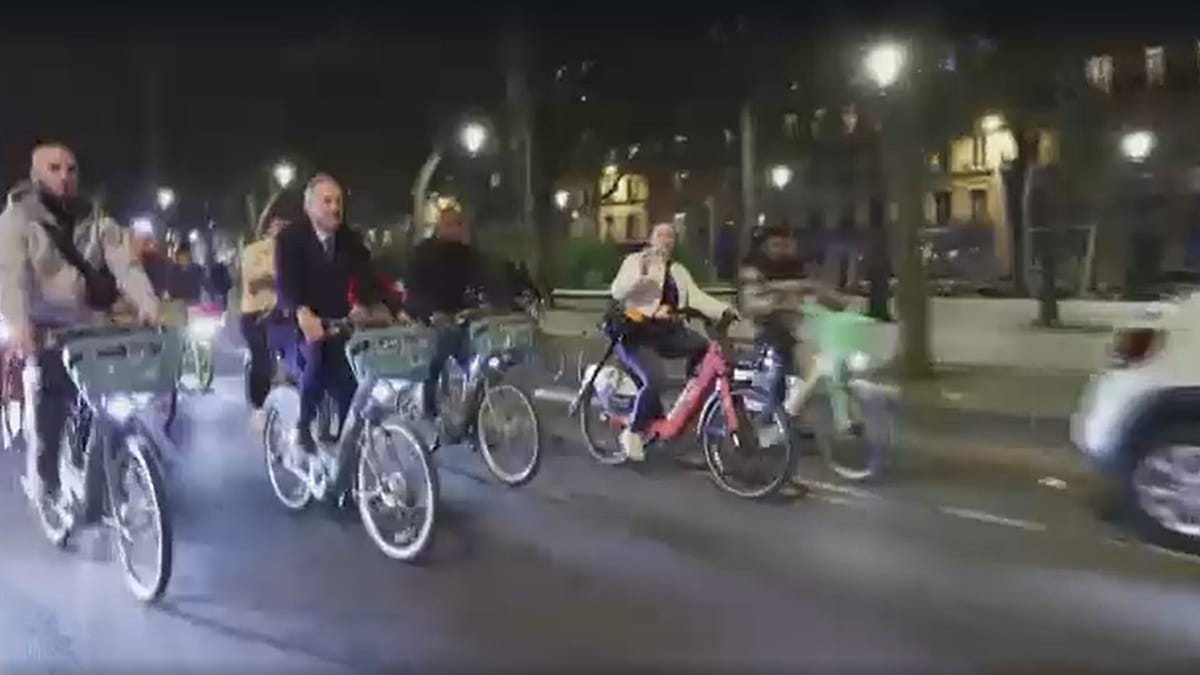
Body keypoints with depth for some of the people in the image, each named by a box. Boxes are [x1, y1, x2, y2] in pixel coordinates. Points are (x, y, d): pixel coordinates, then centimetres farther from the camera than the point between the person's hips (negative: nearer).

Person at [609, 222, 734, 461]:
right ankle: (633, 432, -9)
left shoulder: (679, 271, 19)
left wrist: (724, 309, -15)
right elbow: (617, 292, -9)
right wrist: (639, 276, -28)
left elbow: (697, 297, 3)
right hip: (637, 331, -6)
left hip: (666, 331, 6)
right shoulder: (635, 260, 4)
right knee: (655, 379, -28)